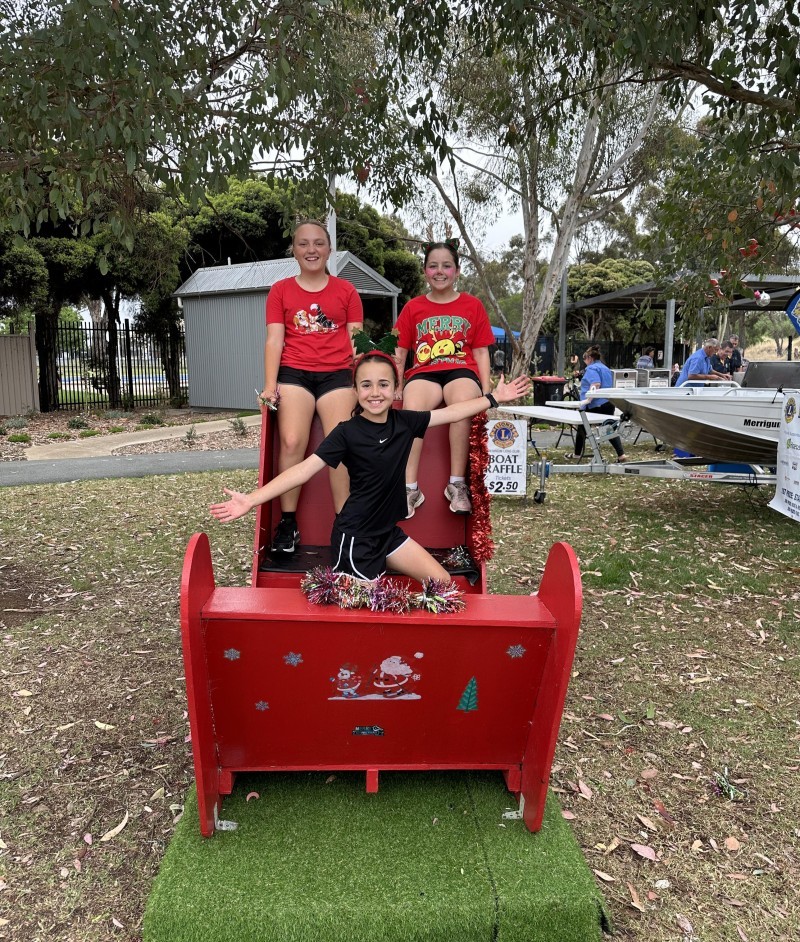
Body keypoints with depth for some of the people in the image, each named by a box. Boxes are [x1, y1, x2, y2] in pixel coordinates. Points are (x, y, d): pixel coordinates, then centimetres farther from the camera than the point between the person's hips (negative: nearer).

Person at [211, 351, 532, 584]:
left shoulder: (403, 421, -1)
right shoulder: (347, 432, -16)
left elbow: (450, 412, 8)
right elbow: (305, 469, -22)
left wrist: (494, 397, 11)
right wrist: (251, 499, -31)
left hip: (389, 530, 7)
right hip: (355, 536, -6)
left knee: (443, 584, 5)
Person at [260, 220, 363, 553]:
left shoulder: (346, 291, 14)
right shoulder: (280, 291, 13)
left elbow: (356, 340, 9)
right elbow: (274, 340, 5)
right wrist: (270, 385, -8)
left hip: (337, 375, 0)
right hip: (294, 373, 0)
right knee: (292, 442, -22)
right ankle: (287, 522, -9)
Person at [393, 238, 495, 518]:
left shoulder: (472, 305, 14)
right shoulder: (413, 307, 15)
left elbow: (481, 351, 12)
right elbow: (400, 351, 13)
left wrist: (486, 389, -1)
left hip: (461, 371, 0)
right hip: (423, 372, 1)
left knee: (463, 404, -37)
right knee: (412, 408, -35)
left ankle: (457, 485, -26)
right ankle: (410, 488, -30)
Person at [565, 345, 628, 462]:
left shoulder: (591, 368, -8)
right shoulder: (606, 369, 19)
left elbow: (596, 384, -25)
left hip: (594, 405, -8)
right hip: (608, 403, 8)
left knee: (582, 428, 10)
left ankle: (577, 454, 21)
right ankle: (621, 454, -4)